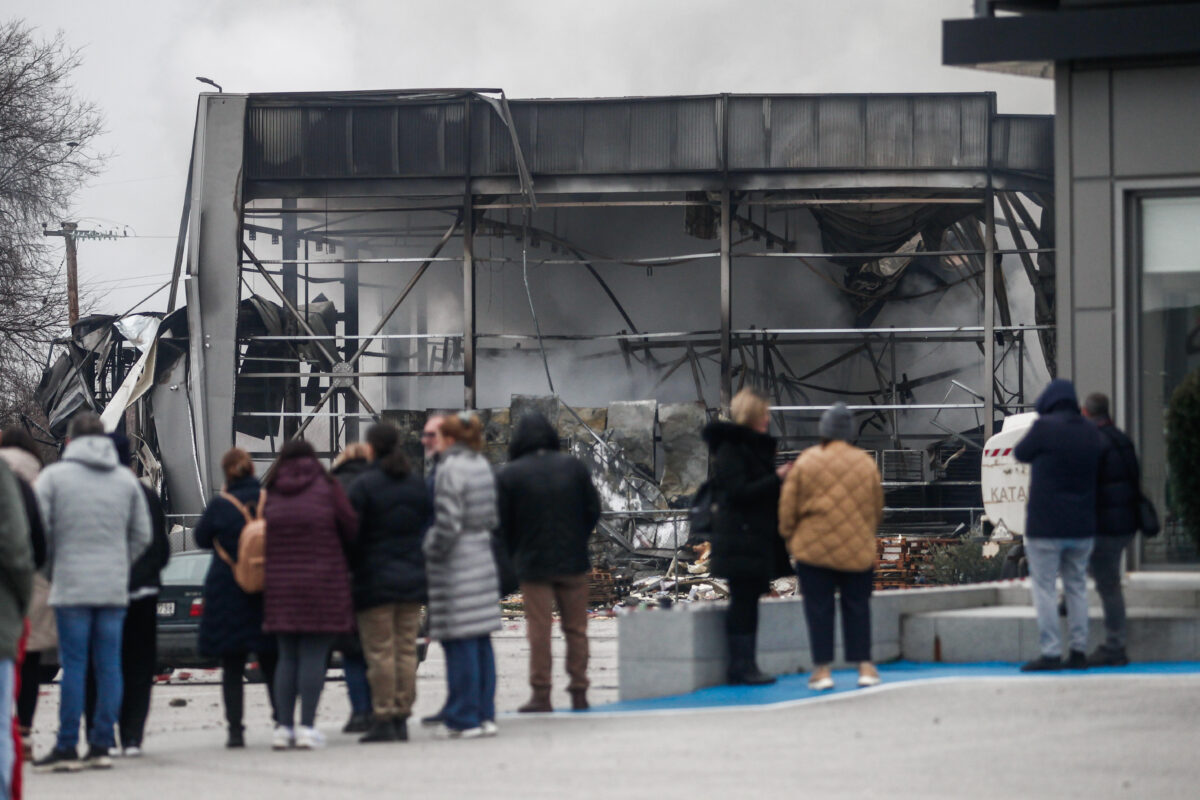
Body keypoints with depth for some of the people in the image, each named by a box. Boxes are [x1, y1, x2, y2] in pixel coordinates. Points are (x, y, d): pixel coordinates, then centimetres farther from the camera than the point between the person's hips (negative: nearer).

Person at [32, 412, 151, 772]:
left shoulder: (53, 476, -1)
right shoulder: (127, 479, 10)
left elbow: (37, 530, -6)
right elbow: (142, 535, 10)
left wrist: (51, 568, 8)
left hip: (71, 589, -3)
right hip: (115, 589, 3)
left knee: (73, 665, -2)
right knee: (109, 665, 5)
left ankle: (66, 748, -1)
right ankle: (101, 745, 5)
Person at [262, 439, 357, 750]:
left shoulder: (272, 495, 4)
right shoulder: (327, 488, -2)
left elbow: (263, 538, 4)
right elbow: (351, 529, 0)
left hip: (280, 585, 3)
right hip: (322, 585, -3)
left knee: (287, 657, 8)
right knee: (314, 656, -2)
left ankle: (283, 726, 4)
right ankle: (306, 727, -7)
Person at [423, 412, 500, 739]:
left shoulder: (451, 470, -15)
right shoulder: (482, 467, 10)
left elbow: (447, 524, -19)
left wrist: (430, 551, -6)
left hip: (456, 565, -8)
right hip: (482, 559, 8)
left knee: (460, 642, -5)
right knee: (481, 641, 11)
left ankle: (464, 718, -3)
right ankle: (485, 715, 14)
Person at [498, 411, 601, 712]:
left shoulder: (510, 475, -7)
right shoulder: (574, 467, 0)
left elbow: (503, 523, -3)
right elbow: (593, 509, 5)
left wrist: (516, 555, 11)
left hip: (533, 563, -2)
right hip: (573, 562, 2)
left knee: (539, 630, 1)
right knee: (576, 627, 8)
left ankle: (541, 694, 0)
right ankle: (579, 692, 8)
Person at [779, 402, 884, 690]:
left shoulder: (806, 461, -6)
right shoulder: (866, 462, 1)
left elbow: (788, 506, -3)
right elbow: (877, 507, 10)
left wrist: (789, 537, 11)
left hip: (814, 547, -2)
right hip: (857, 549, 2)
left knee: (819, 609, 4)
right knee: (857, 606, 11)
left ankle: (822, 669, 3)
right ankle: (864, 665, 9)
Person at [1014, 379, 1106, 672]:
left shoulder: (1044, 428, -13)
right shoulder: (1092, 433, 5)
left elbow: (1021, 454, 4)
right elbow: (1098, 471, 14)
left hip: (1046, 526, -6)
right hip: (1083, 526, 6)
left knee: (1044, 588, -1)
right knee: (1077, 587, 13)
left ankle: (1050, 653, -6)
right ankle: (1079, 651, 11)